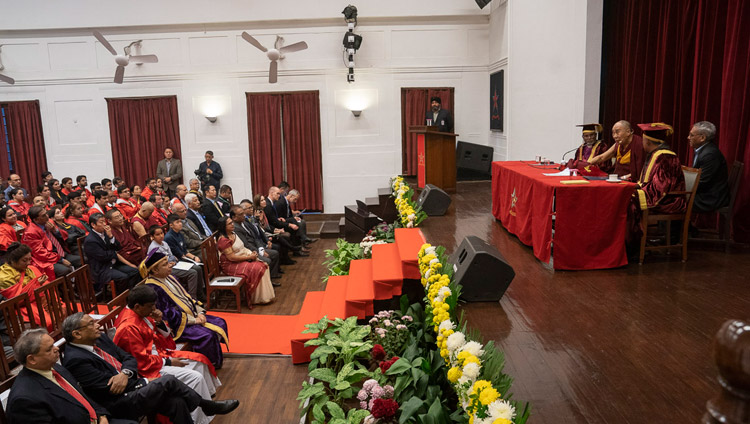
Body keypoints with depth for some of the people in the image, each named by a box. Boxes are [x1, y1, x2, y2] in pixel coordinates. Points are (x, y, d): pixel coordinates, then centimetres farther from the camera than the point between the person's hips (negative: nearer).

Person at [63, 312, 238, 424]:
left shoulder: (100, 338, 8)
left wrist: (125, 373, -12)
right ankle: (206, 405, -3)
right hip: (119, 406, -8)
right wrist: (145, 382, -10)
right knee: (168, 380, -20)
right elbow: (111, 388, -19)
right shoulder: (75, 360, -17)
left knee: (176, 402, -13)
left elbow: (129, 358, 11)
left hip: (129, 387, 8)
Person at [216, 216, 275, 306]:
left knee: (262, 265, -8)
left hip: (243, 259, 9)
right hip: (230, 265, -9)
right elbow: (231, 257, -23)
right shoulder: (223, 240, -20)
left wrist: (251, 253, -1)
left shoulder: (233, 234, 10)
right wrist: (249, 257, -18)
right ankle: (259, 299, -11)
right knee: (256, 269, -24)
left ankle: (266, 294, -4)